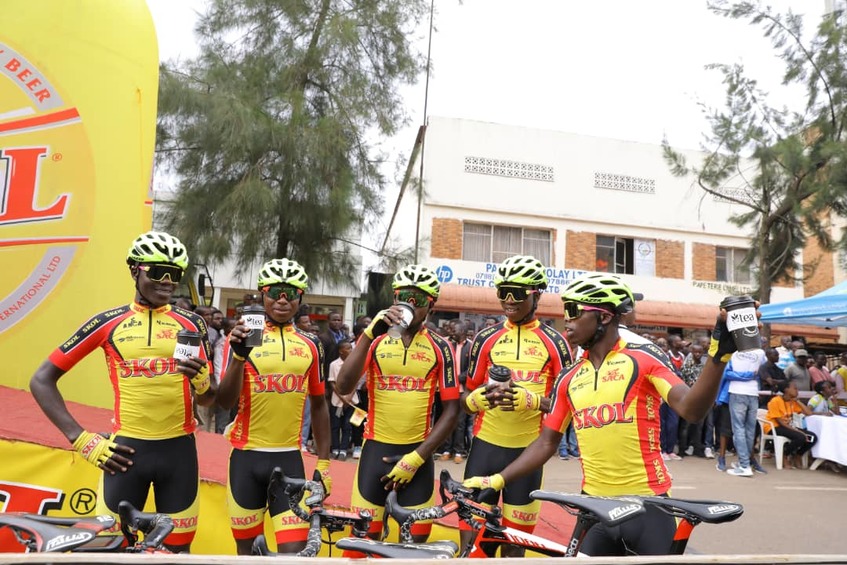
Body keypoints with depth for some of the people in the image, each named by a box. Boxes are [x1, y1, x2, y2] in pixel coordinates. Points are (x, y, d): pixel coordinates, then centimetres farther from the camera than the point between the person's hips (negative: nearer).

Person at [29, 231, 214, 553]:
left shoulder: (190, 324, 4)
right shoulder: (108, 322, 0)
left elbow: (208, 400, 8)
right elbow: (42, 380, 4)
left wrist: (200, 379, -15)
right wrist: (82, 440, -4)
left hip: (179, 451, 2)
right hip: (126, 451, -1)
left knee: (177, 550, 12)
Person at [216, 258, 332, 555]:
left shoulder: (311, 345, 3)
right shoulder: (243, 336, -4)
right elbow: (225, 402, -12)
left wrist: (324, 461, 11)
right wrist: (239, 356, -27)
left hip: (289, 459, 1)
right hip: (247, 456, -1)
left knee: (295, 549, -5)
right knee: (247, 547, 15)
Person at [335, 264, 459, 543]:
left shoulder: (440, 348, -1)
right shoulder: (375, 339, -1)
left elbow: (451, 410, -1)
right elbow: (343, 388, -15)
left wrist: (416, 457, -7)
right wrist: (370, 333, -25)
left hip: (417, 454, 0)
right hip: (376, 450, 0)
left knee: (415, 540, 10)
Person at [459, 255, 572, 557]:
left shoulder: (554, 342, -1)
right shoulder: (486, 338, 3)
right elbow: (466, 395, 7)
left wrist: (531, 400, -20)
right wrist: (475, 399, -16)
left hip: (528, 450, -1)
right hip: (485, 445, 1)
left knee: (514, 542, 11)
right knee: (470, 538, 1)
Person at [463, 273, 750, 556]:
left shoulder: (644, 357, -7)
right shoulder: (569, 378, 5)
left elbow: (691, 410, -18)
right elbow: (546, 443, 9)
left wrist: (717, 355, -32)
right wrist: (496, 480, 3)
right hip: (594, 506, 4)